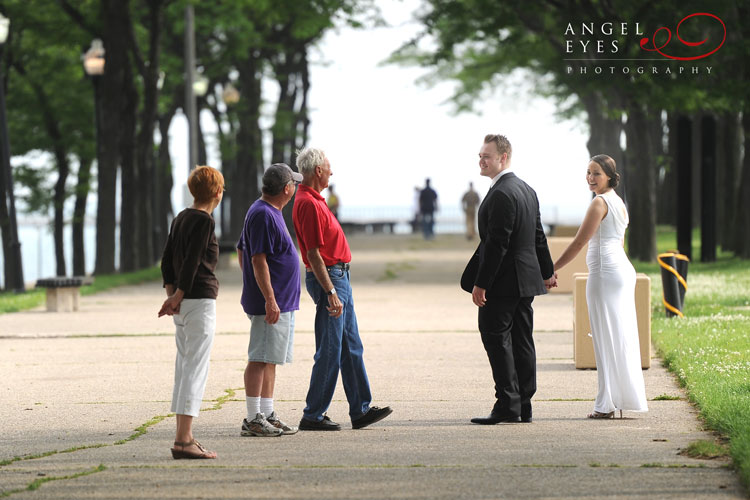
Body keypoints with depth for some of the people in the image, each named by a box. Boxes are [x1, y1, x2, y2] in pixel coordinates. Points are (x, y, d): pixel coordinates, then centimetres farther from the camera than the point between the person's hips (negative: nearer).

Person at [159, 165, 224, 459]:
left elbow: (167, 260, 13)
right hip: (200, 301, -8)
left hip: (182, 303, 8)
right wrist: (178, 297, -9)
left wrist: (171, 295, 6)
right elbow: (192, 261, -16)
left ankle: (183, 437, 14)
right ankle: (184, 440, -13)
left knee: (184, 367, 12)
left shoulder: (180, 219, 15)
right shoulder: (204, 221, -10)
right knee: (196, 368, -9)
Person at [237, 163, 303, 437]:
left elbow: (241, 251, 24)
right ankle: (253, 419, -7)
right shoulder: (263, 215, -16)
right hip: (271, 304, -10)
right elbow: (258, 260, -21)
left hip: (280, 303, 10)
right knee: (260, 359, -8)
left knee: (270, 360, 12)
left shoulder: (270, 213, 16)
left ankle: (267, 415, 17)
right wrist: (269, 299, -24)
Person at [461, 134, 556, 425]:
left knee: (495, 339, -5)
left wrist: (481, 283, -20)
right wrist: (546, 272, 31)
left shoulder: (501, 194, -17)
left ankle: (508, 406, -7)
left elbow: (496, 243, -21)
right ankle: (523, 406, 12)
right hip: (525, 279, 10)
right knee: (521, 341, 10)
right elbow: (538, 236, 21)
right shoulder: (526, 190, 14)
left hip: (502, 281, -10)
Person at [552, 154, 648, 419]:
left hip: (605, 272, -9)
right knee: (621, 337, 10)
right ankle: (627, 397, 12)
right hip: (623, 269, 9)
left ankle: (607, 404, -6)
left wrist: (550, 270, -9)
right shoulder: (619, 202, 17)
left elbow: (579, 242, -13)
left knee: (606, 338, -7)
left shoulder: (600, 203, -11)